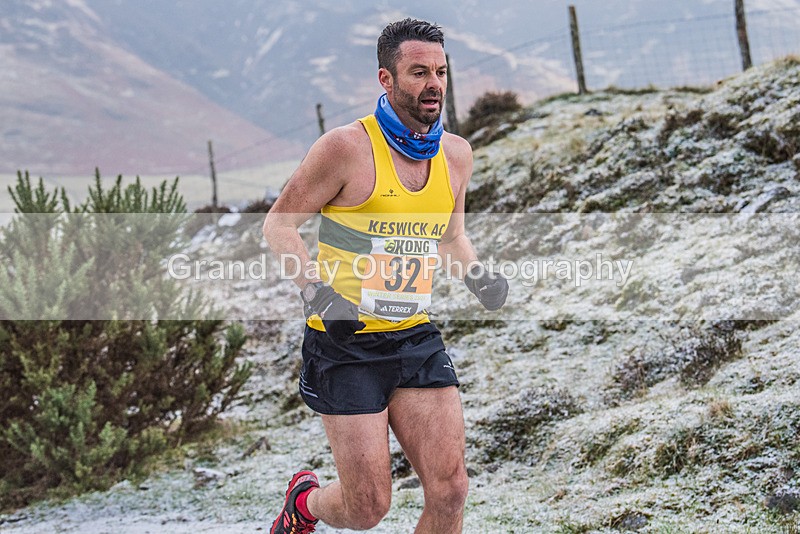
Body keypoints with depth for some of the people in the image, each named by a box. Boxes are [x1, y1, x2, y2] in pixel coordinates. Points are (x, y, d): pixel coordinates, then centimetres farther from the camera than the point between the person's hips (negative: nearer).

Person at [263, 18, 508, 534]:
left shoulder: (456, 153, 6)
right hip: (347, 341, -5)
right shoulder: (346, 147, -12)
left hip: (417, 338, 5)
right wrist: (315, 287, -20)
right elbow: (278, 224, -5)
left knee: (450, 489, -5)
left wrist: (478, 276, 4)